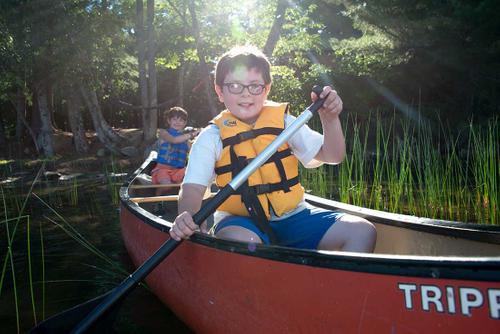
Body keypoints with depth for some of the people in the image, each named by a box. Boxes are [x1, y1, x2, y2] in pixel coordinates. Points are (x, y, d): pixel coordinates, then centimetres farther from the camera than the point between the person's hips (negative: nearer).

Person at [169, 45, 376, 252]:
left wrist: (330, 119, -13)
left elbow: (332, 156, 5)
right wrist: (187, 216, -34)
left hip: (291, 216, 3)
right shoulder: (213, 137, -2)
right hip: (240, 221, -3)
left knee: (362, 231, -13)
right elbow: (193, 187, -12)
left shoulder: (283, 122, 5)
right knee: (241, 241, -40)